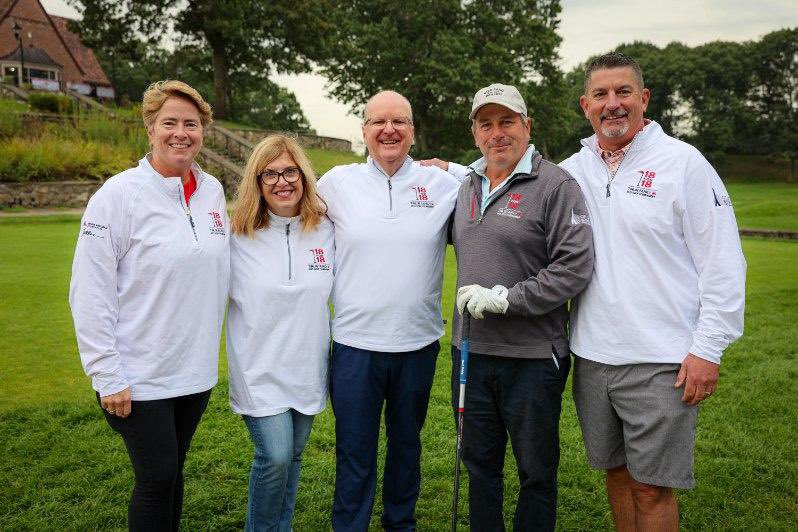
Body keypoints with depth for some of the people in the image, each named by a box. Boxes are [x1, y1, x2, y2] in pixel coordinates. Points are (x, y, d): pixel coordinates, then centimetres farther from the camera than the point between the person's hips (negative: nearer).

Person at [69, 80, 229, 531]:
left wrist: (209, 347, 11)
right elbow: (90, 293, -13)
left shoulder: (213, 191, 3)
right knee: (156, 477, 5)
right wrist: (107, 376, -14)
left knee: (173, 471, 18)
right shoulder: (120, 194, -13)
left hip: (196, 369, 5)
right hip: (140, 374, -5)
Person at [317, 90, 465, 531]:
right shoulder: (336, 182, 0)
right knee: (354, 454, 10)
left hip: (419, 342, 1)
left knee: (406, 445, 20)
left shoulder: (442, 184, -1)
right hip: (355, 342, -1)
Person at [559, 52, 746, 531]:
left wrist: (707, 349, -11)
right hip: (592, 356, 5)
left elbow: (722, 263, -6)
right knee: (616, 471, 18)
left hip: (661, 362, -4)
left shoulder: (682, 161, -5)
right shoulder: (570, 171, 6)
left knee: (652, 488, 3)